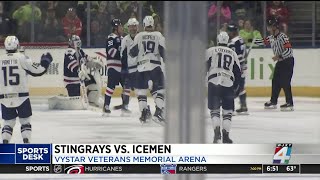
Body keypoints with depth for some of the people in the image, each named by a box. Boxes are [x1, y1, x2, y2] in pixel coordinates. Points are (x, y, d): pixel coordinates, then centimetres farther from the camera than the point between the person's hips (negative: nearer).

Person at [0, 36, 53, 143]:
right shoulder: (22, 58, -6)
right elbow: (37, 70, -3)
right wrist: (46, 61, 14)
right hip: (21, 97, -2)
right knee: (25, 121, 9)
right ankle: (27, 143, 1)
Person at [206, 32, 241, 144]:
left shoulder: (210, 51, 6)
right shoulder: (233, 54, 14)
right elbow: (238, 72, 15)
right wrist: (236, 87, 23)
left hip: (213, 83, -1)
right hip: (228, 84, 1)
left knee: (214, 110, 7)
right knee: (227, 111, 10)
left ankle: (217, 131, -13)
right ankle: (225, 135, 1)